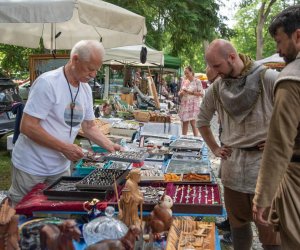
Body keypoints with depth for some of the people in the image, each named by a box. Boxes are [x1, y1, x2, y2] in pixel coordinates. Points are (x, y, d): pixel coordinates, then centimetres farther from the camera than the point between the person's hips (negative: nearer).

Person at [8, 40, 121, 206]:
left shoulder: (86, 89, 3)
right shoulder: (47, 83, -20)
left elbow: (89, 127, 12)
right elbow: (27, 127, -22)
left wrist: (109, 145, -2)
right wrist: (64, 147, -22)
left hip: (60, 167, 7)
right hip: (31, 168, -6)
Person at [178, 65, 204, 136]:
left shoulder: (197, 81, -1)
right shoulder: (184, 81, 13)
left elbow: (201, 93, -7)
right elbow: (179, 93, 16)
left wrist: (191, 92, -16)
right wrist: (181, 93, -7)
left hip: (193, 104, -5)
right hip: (184, 104, 5)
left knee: (193, 122, -9)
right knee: (184, 122, 5)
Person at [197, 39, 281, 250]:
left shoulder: (267, 78, -12)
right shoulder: (217, 87, 5)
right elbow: (202, 120, 20)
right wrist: (214, 148, 14)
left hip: (264, 162, -5)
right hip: (232, 164, 5)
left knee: (269, 227, 4)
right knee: (238, 222, 18)